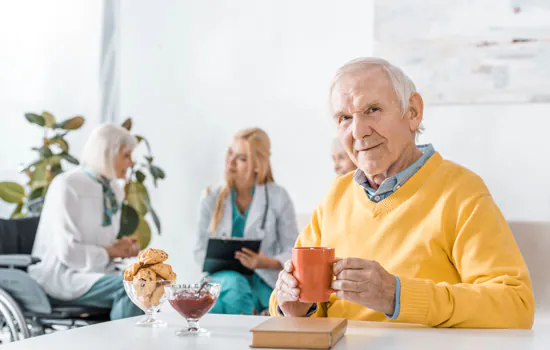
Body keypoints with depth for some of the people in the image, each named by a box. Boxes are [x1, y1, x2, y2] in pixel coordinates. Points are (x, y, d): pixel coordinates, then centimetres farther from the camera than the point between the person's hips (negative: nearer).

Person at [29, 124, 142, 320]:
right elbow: (68, 253, -19)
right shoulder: (67, 185, -12)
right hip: (61, 277, -7)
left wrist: (123, 247, -3)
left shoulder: (114, 191, 11)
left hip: (97, 272, 7)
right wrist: (112, 252, -9)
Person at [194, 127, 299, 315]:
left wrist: (268, 263, -21)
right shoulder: (212, 198, 7)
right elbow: (201, 250, 8)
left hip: (263, 281, -2)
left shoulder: (278, 197, 0)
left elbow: (293, 252, 0)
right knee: (235, 285, -35)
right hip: (223, 276, 2)